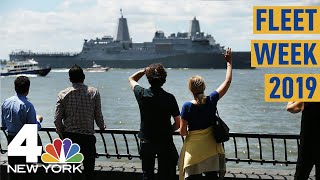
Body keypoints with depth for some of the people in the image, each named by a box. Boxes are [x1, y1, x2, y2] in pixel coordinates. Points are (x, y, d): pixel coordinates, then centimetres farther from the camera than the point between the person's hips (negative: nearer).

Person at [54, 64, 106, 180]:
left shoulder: (63, 94, -3)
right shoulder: (94, 92, -4)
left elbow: (57, 120, -4)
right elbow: (98, 115, -2)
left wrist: (62, 135, 12)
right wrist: (102, 127, 18)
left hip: (69, 136, 1)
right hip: (88, 136, -1)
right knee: (88, 168, 8)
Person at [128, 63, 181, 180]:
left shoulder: (142, 94, -11)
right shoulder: (169, 98, -14)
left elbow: (131, 79, 11)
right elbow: (178, 123, -9)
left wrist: (145, 70, 5)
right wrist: (169, 131, 9)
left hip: (146, 141, 1)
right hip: (165, 141, -1)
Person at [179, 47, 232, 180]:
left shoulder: (187, 107, -14)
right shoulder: (211, 100, -8)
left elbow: (182, 132, -9)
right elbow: (227, 81, 3)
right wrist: (229, 62, 12)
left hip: (193, 150, -2)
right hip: (211, 150, 3)